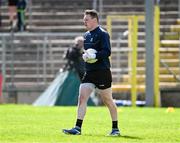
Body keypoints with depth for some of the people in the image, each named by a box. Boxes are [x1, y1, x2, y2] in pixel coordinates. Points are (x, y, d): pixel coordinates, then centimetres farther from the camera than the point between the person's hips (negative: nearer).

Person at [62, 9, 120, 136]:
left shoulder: (102, 34, -10)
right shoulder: (87, 35, 15)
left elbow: (107, 52, -19)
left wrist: (93, 56, -25)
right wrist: (85, 55, 3)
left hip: (102, 72, -7)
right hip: (89, 72, 7)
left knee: (108, 101, 2)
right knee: (82, 97, -5)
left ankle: (115, 128, 15)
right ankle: (78, 128, -7)